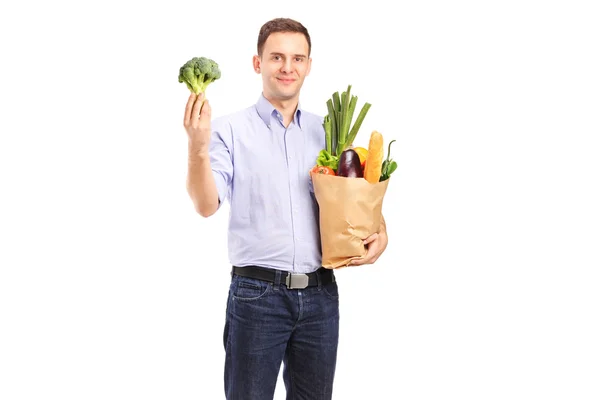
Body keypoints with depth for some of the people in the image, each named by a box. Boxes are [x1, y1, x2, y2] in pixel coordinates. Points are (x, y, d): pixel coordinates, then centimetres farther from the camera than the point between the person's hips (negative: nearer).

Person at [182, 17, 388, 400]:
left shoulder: (327, 131, 10)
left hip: (320, 294, 4)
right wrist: (198, 147, -30)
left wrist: (380, 232, -5)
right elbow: (206, 205, -14)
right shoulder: (230, 130, -3)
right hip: (256, 294, -4)